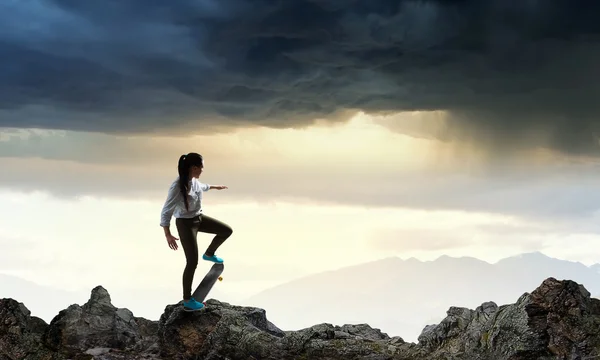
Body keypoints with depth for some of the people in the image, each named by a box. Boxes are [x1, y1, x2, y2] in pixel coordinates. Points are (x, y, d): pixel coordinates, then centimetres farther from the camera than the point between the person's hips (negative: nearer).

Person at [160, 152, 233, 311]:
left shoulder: (193, 180, -8)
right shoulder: (177, 186, -32)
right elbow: (166, 212, -27)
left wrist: (214, 187, 37)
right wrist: (168, 235, -32)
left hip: (199, 217, 8)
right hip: (186, 224, -8)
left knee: (227, 230, 12)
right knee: (192, 262, -6)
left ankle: (209, 254, 39)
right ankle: (187, 300, 6)